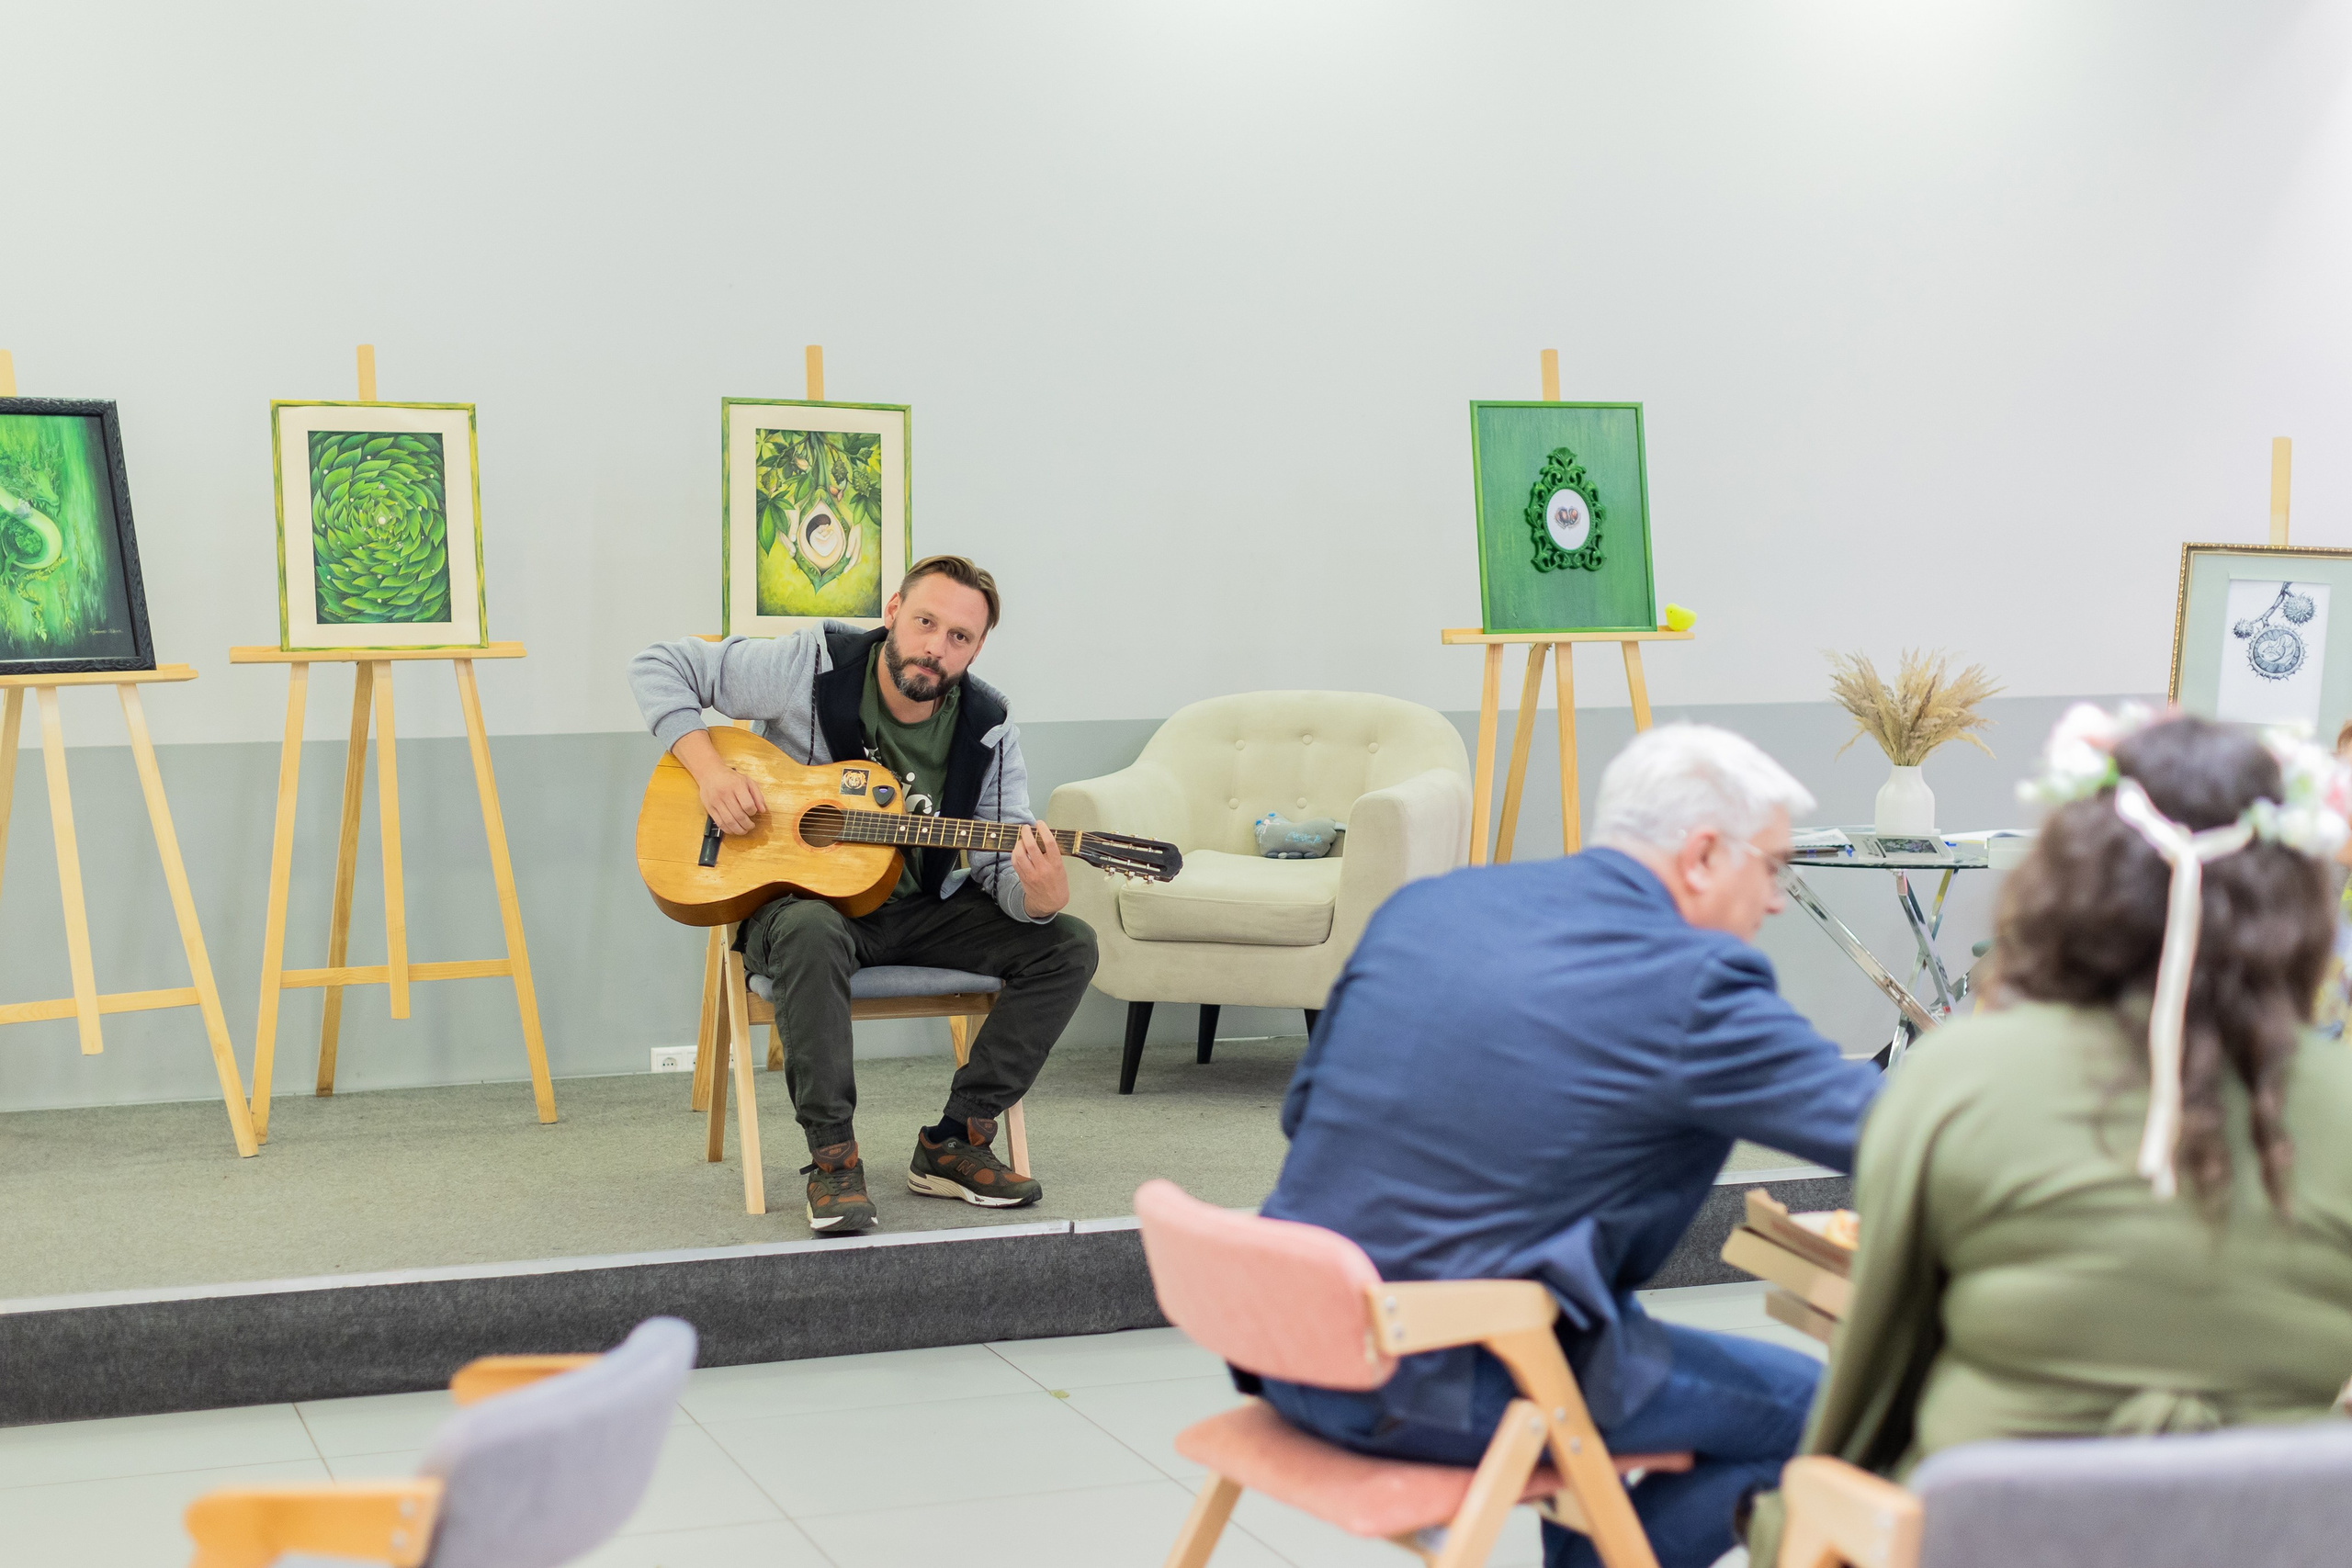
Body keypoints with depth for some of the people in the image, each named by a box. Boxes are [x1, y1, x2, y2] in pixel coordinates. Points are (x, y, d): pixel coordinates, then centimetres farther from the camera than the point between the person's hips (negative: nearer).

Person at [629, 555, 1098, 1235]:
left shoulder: (987, 731, -5)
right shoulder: (811, 667, -12)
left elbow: (1000, 866, -8)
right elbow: (659, 665, -6)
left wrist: (1039, 896, -34)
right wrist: (709, 769, -20)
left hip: (920, 909, 4)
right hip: (794, 893, -4)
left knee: (1067, 944, -15)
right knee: (812, 933, -41)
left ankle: (955, 1143, -10)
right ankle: (832, 1157, -31)